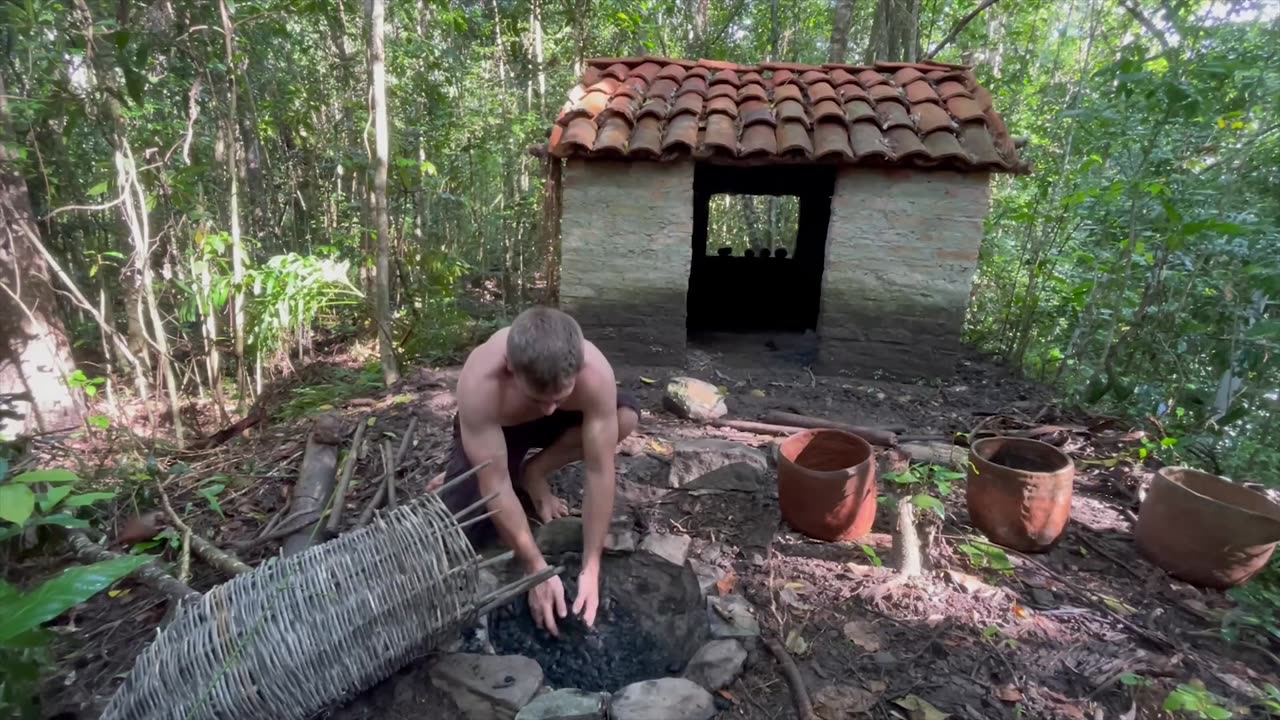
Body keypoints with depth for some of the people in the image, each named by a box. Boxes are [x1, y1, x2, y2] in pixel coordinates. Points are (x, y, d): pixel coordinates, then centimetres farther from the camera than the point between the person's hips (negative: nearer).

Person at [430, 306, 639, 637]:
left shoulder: (595, 372, -38)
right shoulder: (480, 381, -41)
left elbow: (600, 472, -32)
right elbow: (495, 484, -34)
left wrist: (591, 568, -31)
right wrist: (537, 570, -32)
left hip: (556, 422, 2)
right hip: (490, 429, -2)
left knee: (626, 414, -26)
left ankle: (533, 473, -5)